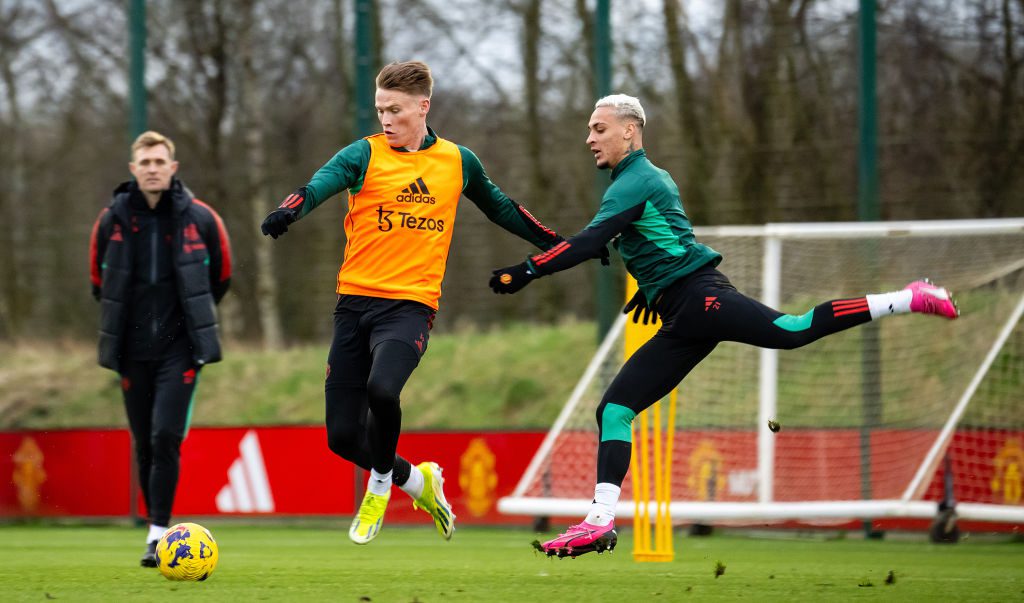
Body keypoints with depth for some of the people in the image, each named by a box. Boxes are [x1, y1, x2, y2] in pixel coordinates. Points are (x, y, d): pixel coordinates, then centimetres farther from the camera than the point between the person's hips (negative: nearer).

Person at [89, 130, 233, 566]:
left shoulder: (200, 219, -3)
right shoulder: (111, 220, 0)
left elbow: (220, 280, 12)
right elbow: (100, 283, 15)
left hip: (180, 349, -2)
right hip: (132, 351, 2)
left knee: (166, 437, -14)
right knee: (144, 444, 8)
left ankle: (159, 532, -13)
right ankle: (156, 527, 22)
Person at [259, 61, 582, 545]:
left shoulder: (458, 161, 9)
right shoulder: (366, 154, 1)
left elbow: (500, 208, 27)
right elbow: (321, 184, -17)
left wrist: (557, 245, 30)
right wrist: (288, 212, -39)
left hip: (410, 305, -1)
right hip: (355, 301, 1)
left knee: (382, 388, -31)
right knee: (342, 435, -2)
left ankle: (380, 485, -2)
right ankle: (416, 480, 27)